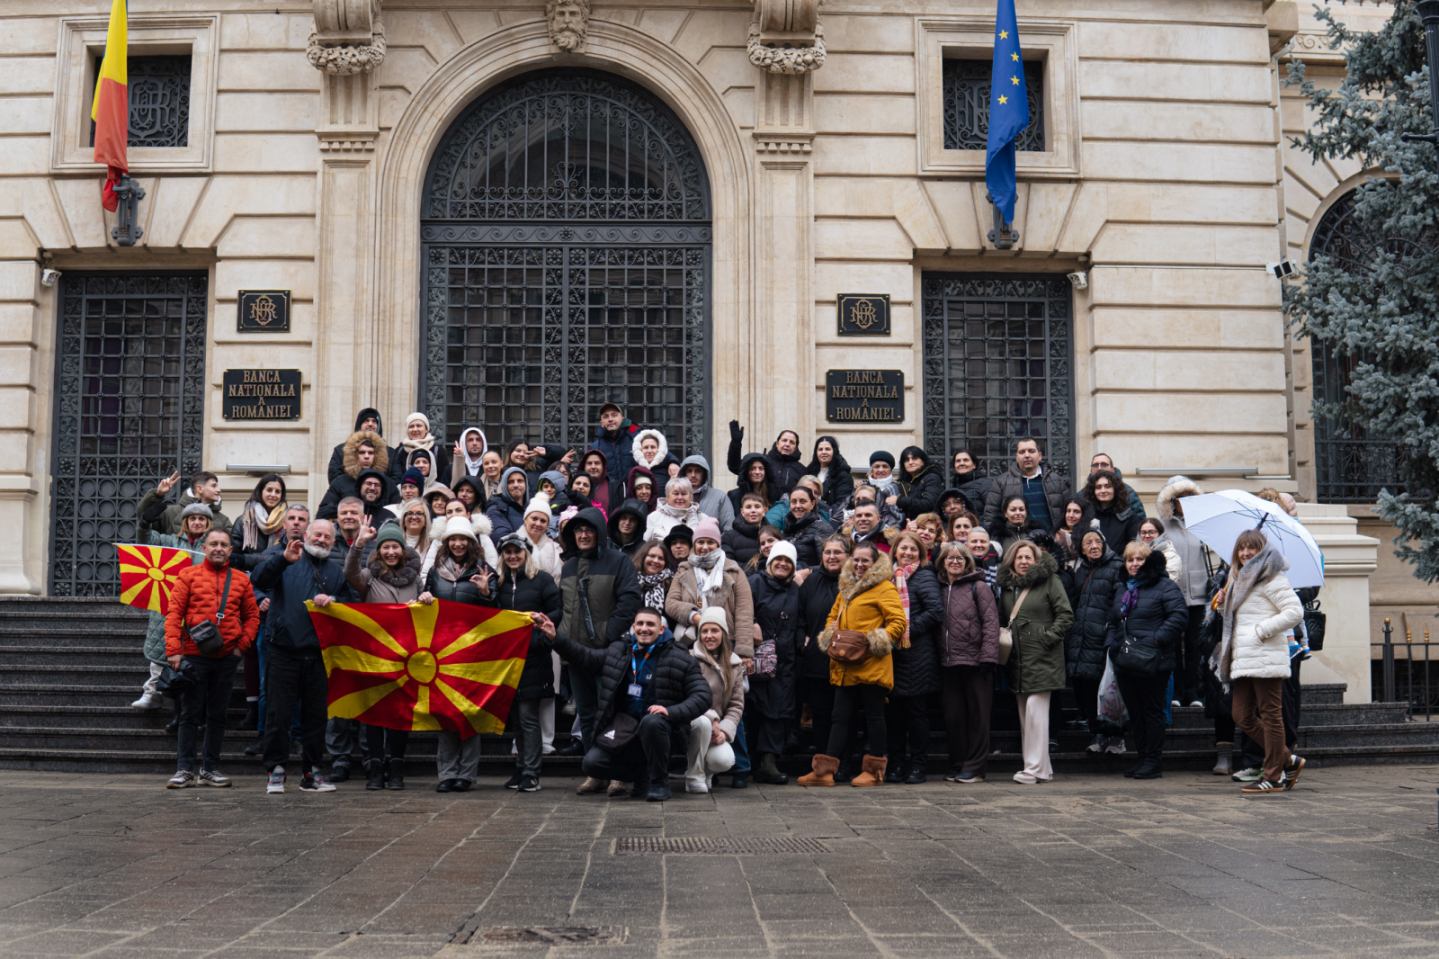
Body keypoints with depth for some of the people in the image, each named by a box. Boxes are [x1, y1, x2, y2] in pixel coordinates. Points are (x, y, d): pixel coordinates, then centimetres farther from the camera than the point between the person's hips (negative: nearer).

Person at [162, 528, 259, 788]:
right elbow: (174, 613, -4)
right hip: (194, 656, -2)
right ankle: (184, 769, 7)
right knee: (190, 714, 2)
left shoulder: (241, 580, 8)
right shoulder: (188, 575, 1)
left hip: (227, 657, 2)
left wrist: (242, 645, -2)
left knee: (217, 715, 9)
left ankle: (210, 769, 17)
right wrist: (173, 650, -12)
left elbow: (252, 616, 11)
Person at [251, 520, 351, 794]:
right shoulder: (285, 562, 7)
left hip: (318, 652, 3)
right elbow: (259, 579, -11)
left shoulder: (336, 571, 17)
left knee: (316, 714, 7)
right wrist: (284, 559, -26)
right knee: (278, 712, -1)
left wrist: (332, 601, -7)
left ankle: (312, 771, 15)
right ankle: (276, 769, 7)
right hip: (283, 649, -3)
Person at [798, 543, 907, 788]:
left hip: (871, 665, -7)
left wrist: (876, 641, -18)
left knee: (874, 716, 4)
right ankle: (824, 770, 6)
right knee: (840, 717, 7)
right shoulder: (846, 587, 17)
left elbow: (898, 621, -10)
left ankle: (873, 770, 13)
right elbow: (833, 616, 25)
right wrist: (831, 637, 6)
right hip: (845, 666, 7)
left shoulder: (884, 588, -5)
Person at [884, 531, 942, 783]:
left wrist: (908, 629, -13)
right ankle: (896, 765, 14)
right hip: (892, 655, 5)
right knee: (893, 711, 6)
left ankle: (917, 766, 7)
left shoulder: (924, 577, -2)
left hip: (917, 655, -5)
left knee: (916, 711, 0)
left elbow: (935, 611, -12)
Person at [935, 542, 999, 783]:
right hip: (949, 663, 5)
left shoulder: (978, 587, -1)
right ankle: (957, 766, 17)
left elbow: (990, 623, -7)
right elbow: (937, 623, 14)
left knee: (977, 716, 1)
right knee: (953, 716, 8)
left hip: (975, 661, -5)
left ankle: (975, 767, 6)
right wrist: (939, 655, 5)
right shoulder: (940, 589, 13)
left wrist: (988, 656, -15)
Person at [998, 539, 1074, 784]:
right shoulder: (1008, 585, 14)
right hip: (1018, 658, 6)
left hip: (1042, 657, -6)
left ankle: (1036, 768, -9)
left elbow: (1066, 615, -6)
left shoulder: (1049, 581, -2)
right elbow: (1002, 619, 23)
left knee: (1035, 707, -13)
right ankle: (1042, 768, 15)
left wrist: (1048, 636, -12)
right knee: (1024, 712, 7)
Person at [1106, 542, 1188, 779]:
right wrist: (1112, 644, 9)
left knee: (1152, 711, -1)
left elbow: (1179, 615, -15)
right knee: (1134, 712, 11)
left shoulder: (1165, 587, -4)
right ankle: (1143, 758, 20)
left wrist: (1156, 640, -19)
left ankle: (1153, 761, 6)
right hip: (1124, 662, 7)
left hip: (1153, 662, -7)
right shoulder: (1122, 591, 20)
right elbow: (1113, 622, 26)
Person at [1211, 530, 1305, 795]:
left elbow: (1295, 612, -16)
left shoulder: (1272, 579, -7)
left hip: (1265, 658, -9)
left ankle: (1273, 778, 3)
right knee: (1243, 717, 8)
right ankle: (1289, 761, 19)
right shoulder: (1239, 579, 21)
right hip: (1243, 660, 9)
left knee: (1270, 716, -2)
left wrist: (1261, 630, -16)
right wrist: (1224, 603, 11)